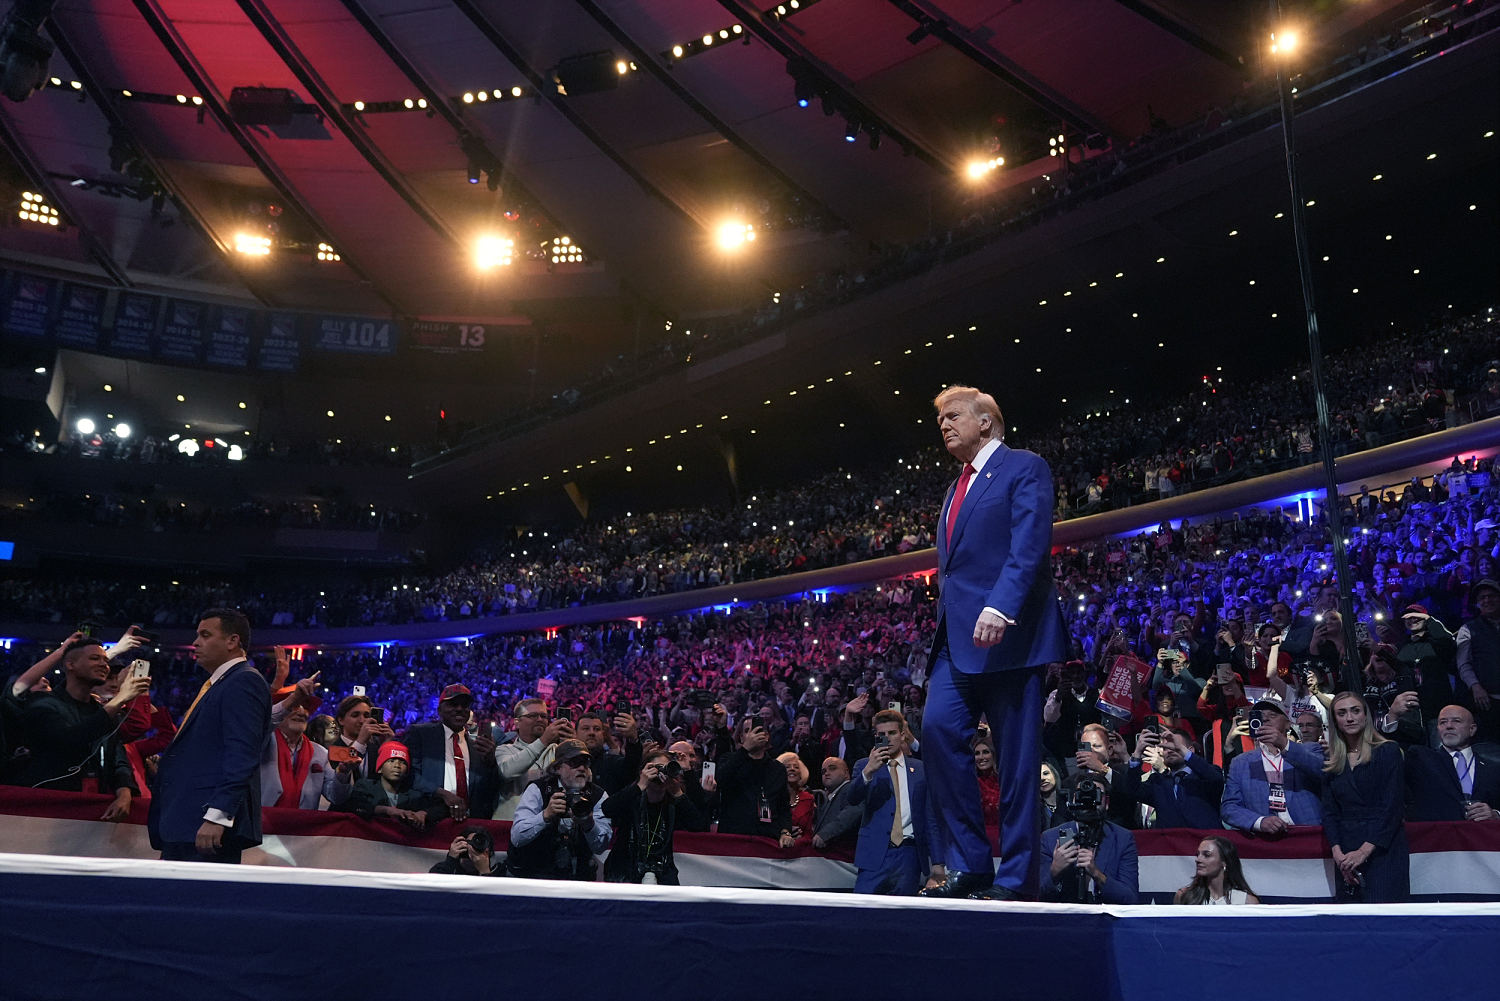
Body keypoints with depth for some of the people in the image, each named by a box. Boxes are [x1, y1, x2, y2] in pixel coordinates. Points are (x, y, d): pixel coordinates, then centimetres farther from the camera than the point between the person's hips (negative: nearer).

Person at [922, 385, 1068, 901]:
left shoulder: (1024, 467, 1)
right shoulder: (956, 489, 26)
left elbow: (1030, 546, -14)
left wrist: (999, 608, -27)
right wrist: (944, 629, 17)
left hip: (1007, 632, -7)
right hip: (957, 637, 7)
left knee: (1017, 758, -3)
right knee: (938, 728, -10)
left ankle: (1015, 878, 5)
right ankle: (968, 864, -2)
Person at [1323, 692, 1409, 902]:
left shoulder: (1388, 751, 0)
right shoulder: (1332, 760, 12)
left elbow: (1391, 806, -7)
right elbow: (1329, 811, 9)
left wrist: (1365, 850, -13)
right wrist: (1337, 851, -7)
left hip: (1382, 848, -4)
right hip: (1346, 854, 4)